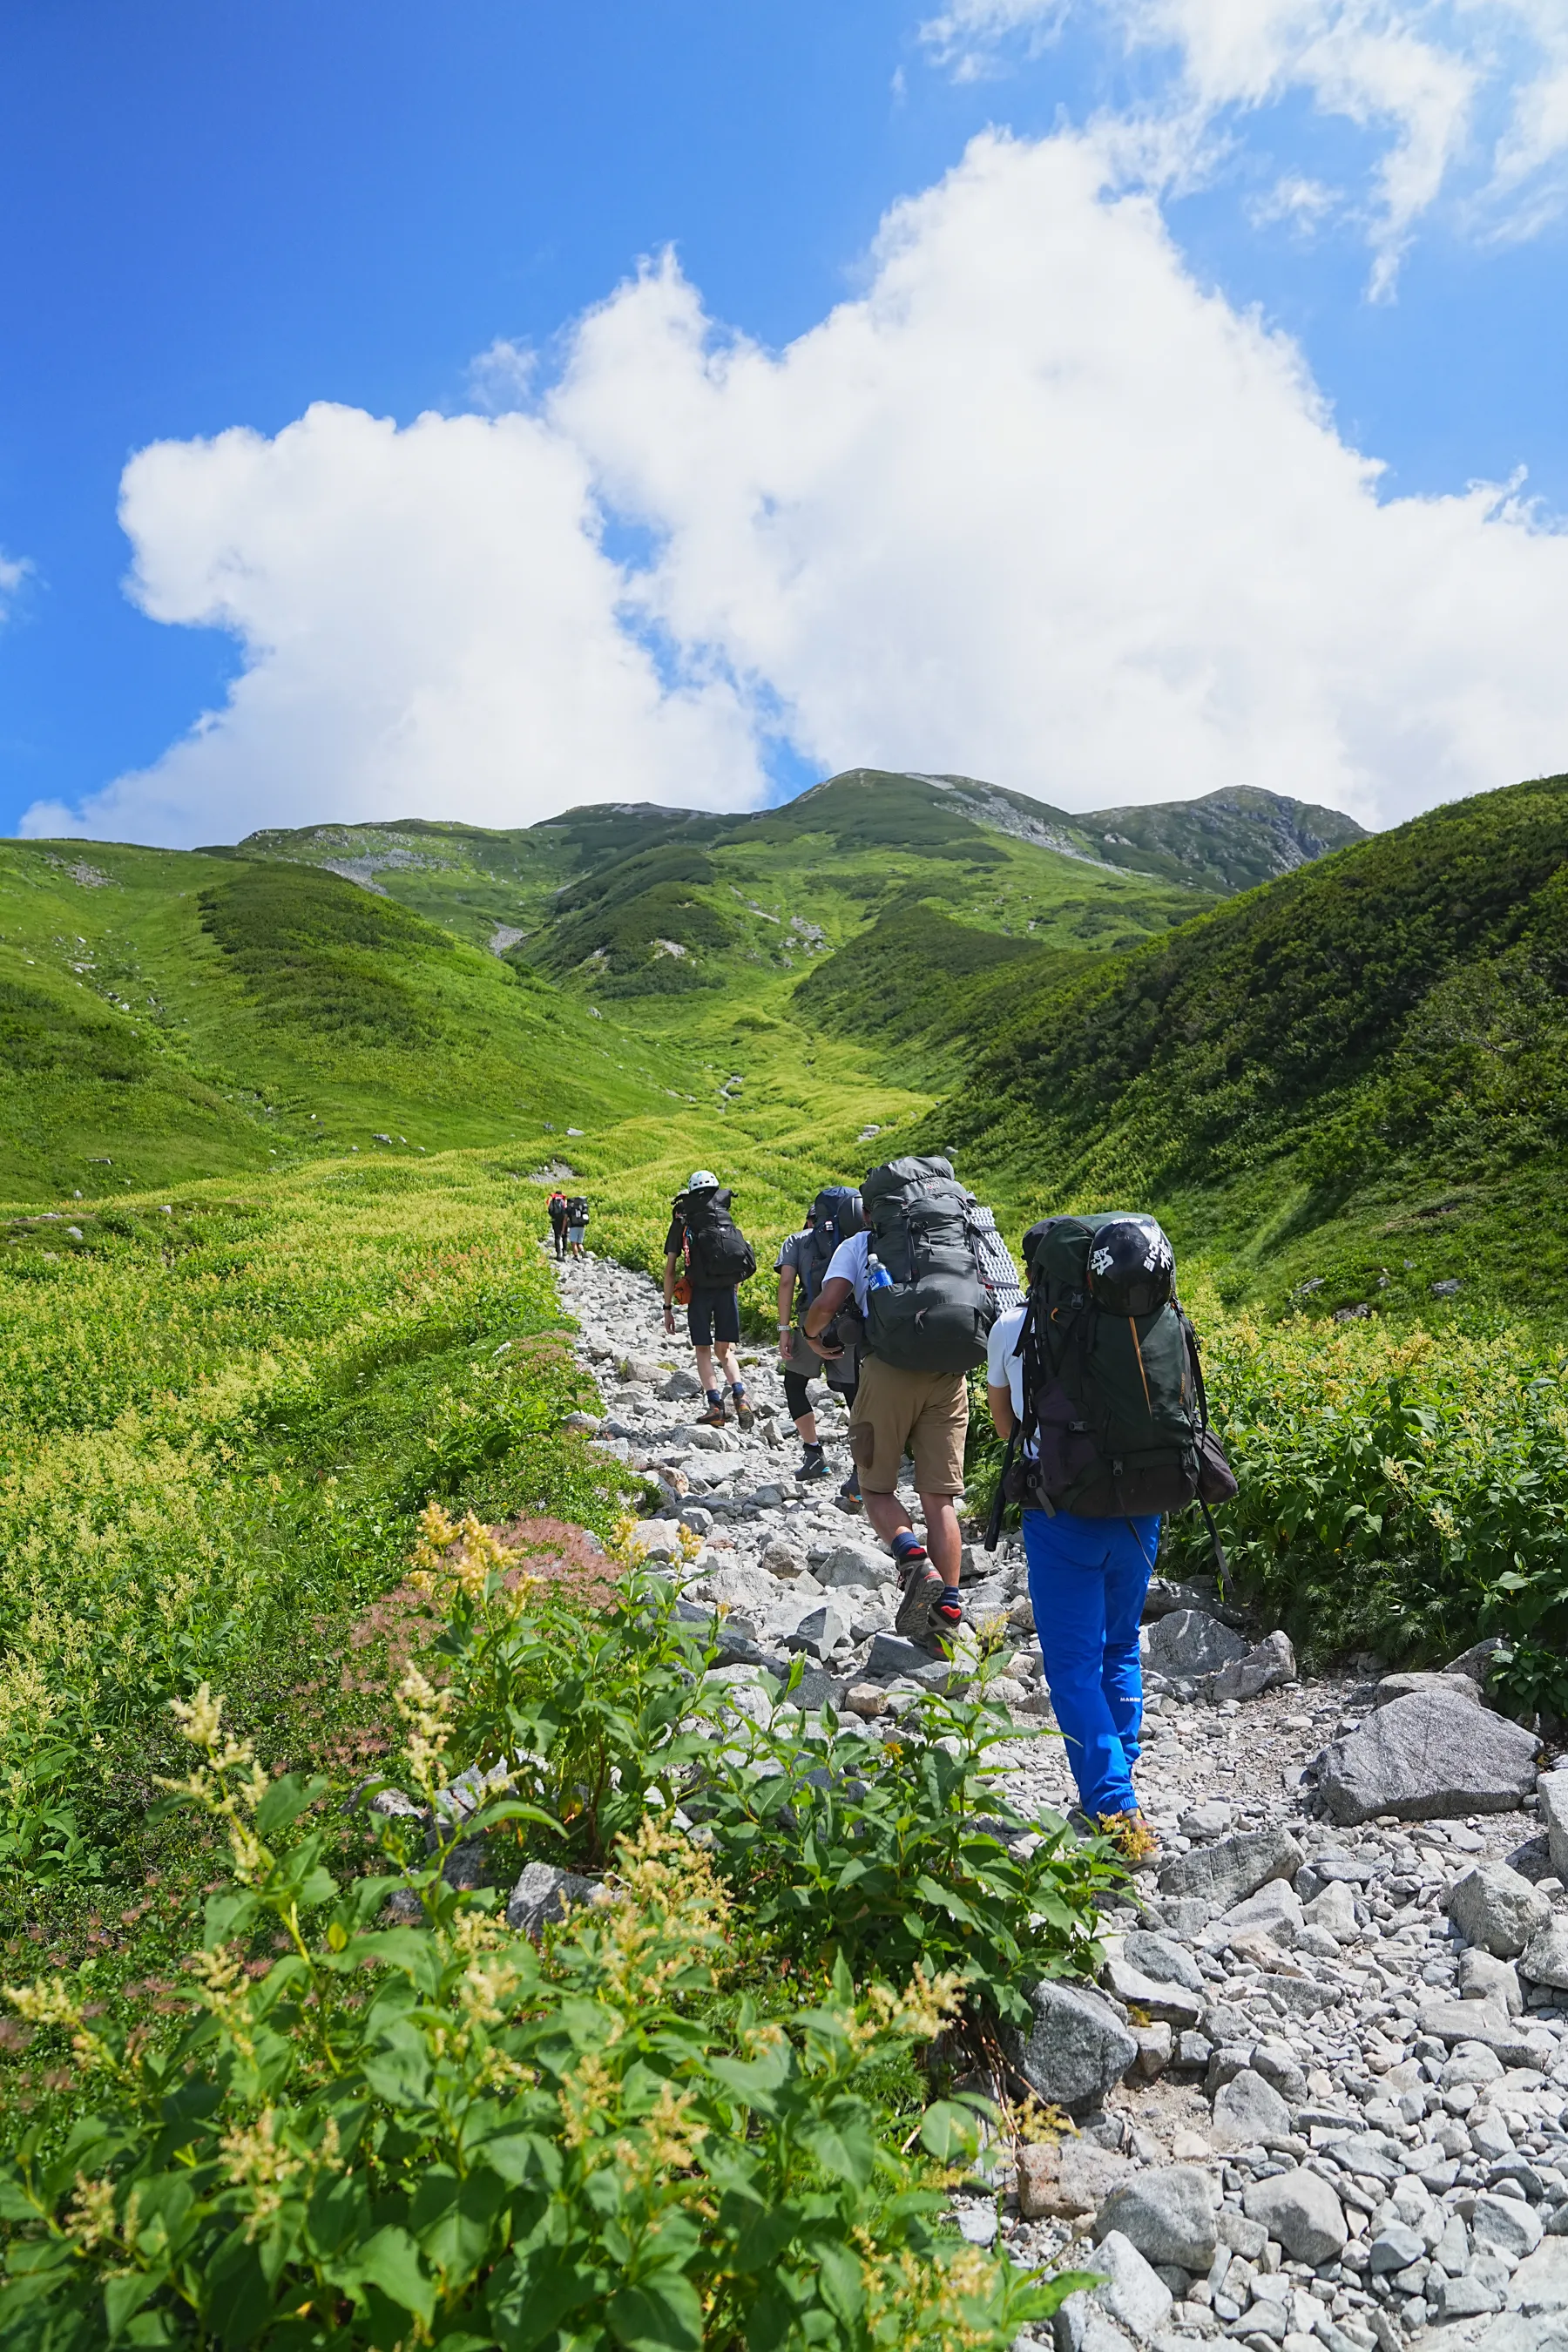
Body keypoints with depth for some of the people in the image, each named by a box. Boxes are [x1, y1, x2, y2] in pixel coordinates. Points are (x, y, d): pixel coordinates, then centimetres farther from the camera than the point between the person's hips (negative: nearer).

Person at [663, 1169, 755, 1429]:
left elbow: (670, 1269, 5)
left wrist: (668, 1307, 8)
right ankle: (739, 1394, -9)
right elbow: (740, 1260, 16)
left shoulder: (682, 1219, 8)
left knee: (703, 1350, 8)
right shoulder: (726, 1217, 15)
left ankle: (716, 1405, -3)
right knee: (725, 1349, 13)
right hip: (728, 1290, 2)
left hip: (700, 1291, -2)